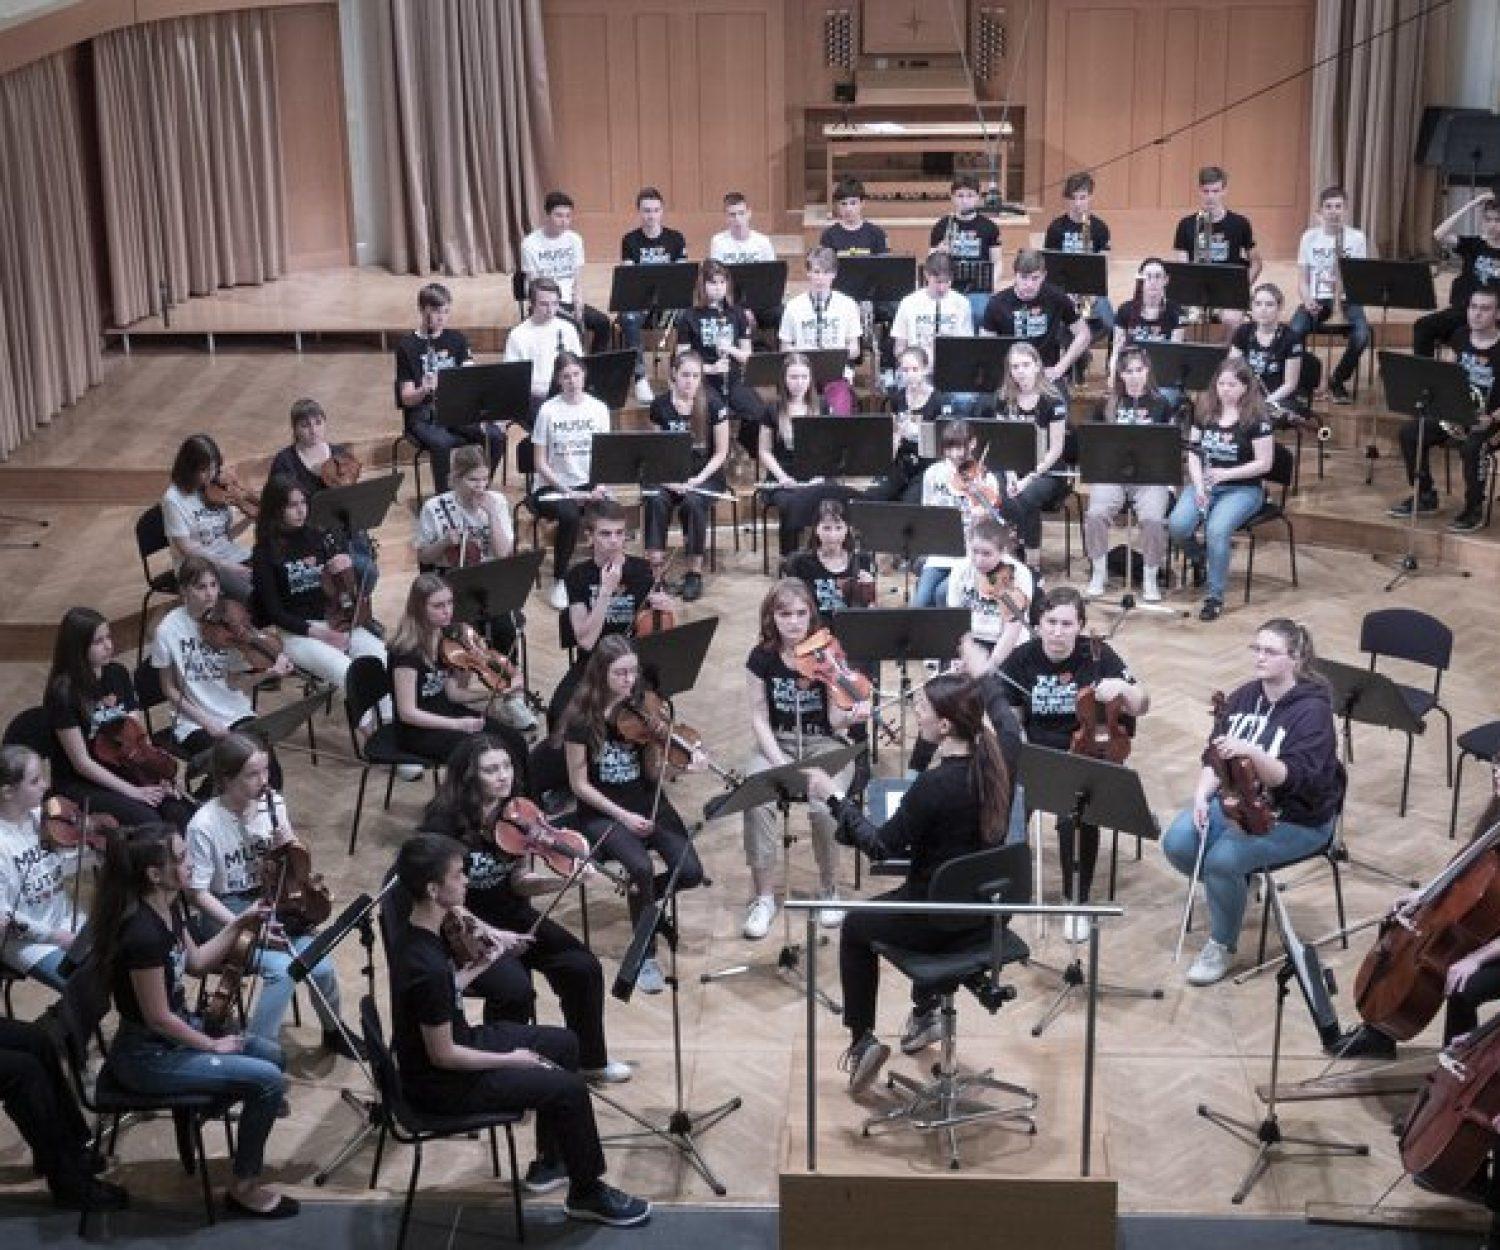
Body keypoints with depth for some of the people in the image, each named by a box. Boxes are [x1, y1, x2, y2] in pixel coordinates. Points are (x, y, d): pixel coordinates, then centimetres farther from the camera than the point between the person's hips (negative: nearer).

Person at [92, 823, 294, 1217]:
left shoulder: (168, 907, -3)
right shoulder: (143, 933, -31)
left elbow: (196, 962, 12)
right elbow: (158, 1018, -24)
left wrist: (238, 926, 0)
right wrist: (212, 1046, -10)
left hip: (173, 1032, 9)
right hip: (147, 1056, -9)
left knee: (270, 1053, 13)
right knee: (268, 1080, -12)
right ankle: (244, 1188, 3)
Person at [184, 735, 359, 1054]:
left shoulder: (273, 805, -5)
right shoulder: (204, 825, -19)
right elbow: (198, 894, -15)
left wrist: (289, 847, -15)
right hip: (227, 916, -4)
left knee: (320, 966, -16)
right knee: (281, 968, -29)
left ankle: (334, 1031, 13)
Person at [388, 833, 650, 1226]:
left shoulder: (421, 935, -4)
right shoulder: (428, 967, -33)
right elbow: (443, 1056, -25)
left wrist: (481, 966, 3)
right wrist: (511, 1059, -13)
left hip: (454, 1043, 10)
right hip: (442, 1083, -10)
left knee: (564, 1044, 17)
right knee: (569, 1088, -12)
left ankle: (550, 1164, 29)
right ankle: (587, 1193, 10)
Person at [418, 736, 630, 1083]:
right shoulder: (444, 823, -21)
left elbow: (519, 883, -1)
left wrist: (565, 879, -18)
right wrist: (491, 936, -24)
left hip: (512, 917, 6)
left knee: (583, 967, -11)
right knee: (515, 988, -30)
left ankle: (590, 1060, 12)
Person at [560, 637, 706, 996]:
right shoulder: (581, 718, -12)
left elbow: (654, 774, -3)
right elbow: (580, 785, -9)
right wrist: (623, 816, -17)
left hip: (647, 803, 4)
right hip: (603, 811, -4)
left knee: (691, 873, -16)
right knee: (642, 866, -31)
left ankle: (639, 893, 18)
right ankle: (647, 957, -11)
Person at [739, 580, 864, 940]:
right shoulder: (762, 657, -5)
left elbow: (834, 719, -8)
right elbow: (759, 717, -2)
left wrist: (853, 715, -32)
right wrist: (780, 763, -16)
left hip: (824, 744, -1)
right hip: (776, 744, 1)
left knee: (824, 803, -31)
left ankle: (829, 890, -6)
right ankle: (764, 896, -16)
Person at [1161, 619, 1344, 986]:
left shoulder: (1313, 711, -19)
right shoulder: (1245, 696, 2)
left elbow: (1291, 779, -28)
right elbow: (1215, 755, 6)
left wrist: (1252, 752, -44)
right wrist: (1202, 795, -11)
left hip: (1297, 819, -7)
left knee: (1223, 858, -29)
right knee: (1177, 843, -17)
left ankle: (1222, 946, -5)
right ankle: (1234, 888, 13)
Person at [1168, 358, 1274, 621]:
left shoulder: (1256, 418, -9)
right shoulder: (1205, 412, 6)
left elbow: (1264, 463, -10)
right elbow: (1193, 453, 8)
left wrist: (1226, 474, -21)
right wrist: (1199, 486, -9)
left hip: (1243, 488, -4)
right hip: (1205, 485, 4)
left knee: (1217, 529, -33)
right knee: (1177, 525, -24)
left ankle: (1215, 597, -19)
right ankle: (1200, 558, 11)